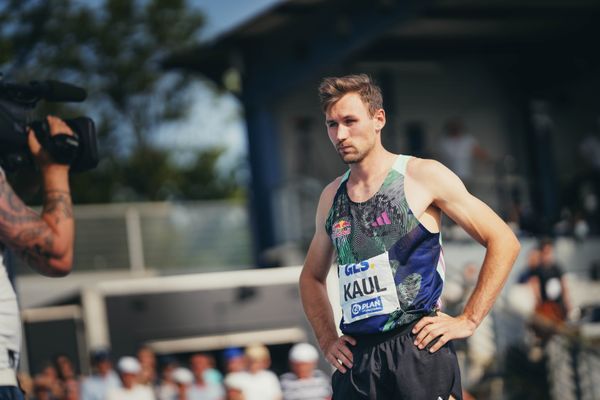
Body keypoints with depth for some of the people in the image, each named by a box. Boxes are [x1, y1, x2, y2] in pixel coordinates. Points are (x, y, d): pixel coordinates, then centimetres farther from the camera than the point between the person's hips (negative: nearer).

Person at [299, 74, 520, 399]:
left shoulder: (423, 177, -2)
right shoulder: (331, 197, 12)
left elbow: (503, 242, -2)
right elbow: (311, 277, 27)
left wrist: (468, 320, -6)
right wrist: (327, 339, 12)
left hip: (418, 352, -4)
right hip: (356, 359, 5)